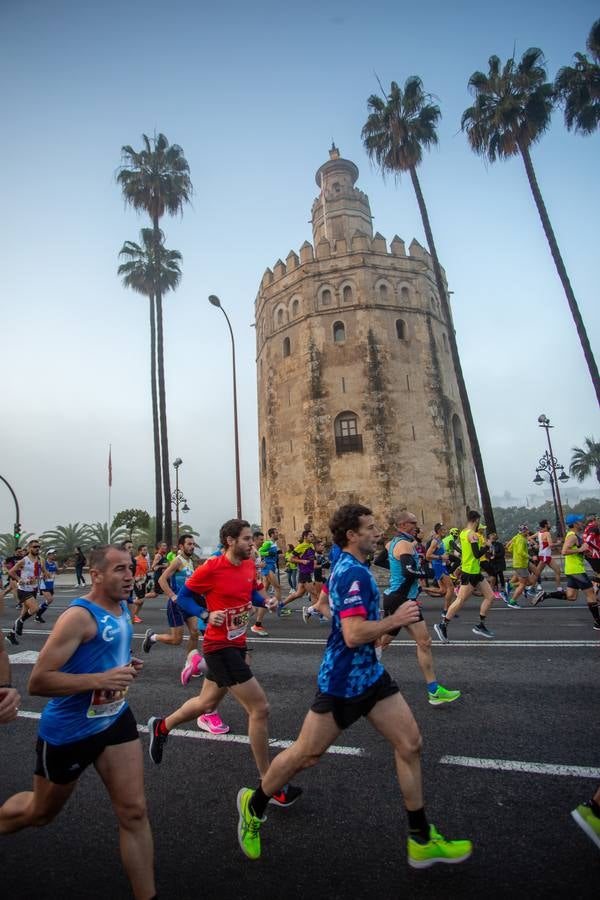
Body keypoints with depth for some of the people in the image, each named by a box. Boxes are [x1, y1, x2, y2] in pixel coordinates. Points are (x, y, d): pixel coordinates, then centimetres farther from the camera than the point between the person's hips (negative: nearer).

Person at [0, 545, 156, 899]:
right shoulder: (79, 616, -26)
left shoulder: (122, 608, 0)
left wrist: (127, 667, 0)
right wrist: (100, 679, -33)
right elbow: (38, 682, -26)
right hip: (68, 731, -6)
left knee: (134, 812, 4)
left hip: (115, 719, 6)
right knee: (40, 812, 22)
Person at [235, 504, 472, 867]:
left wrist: (383, 628, 20)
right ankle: (254, 804, 33)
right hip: (342, 682, -9)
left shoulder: (345, 568, 7)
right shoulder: (355, 573, -25)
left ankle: (421, 840, 24)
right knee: (306, 754, 8)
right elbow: (353, 635, -31)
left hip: (369, 673, 9)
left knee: (410, 743, 8)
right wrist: (395, 619, -20)